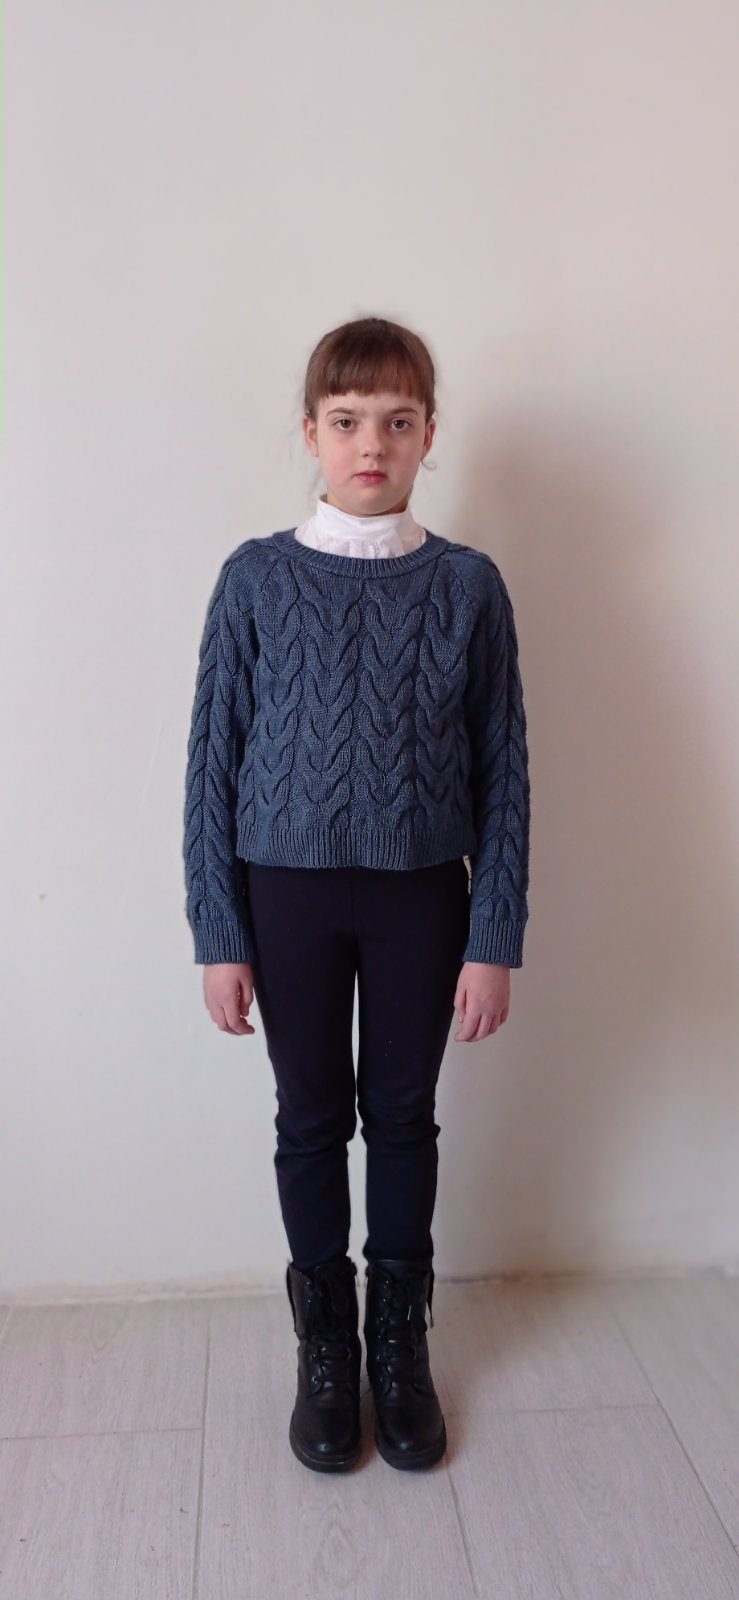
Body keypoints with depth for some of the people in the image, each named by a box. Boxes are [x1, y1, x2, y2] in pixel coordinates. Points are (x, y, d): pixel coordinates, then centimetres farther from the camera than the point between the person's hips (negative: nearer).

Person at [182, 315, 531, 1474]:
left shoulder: (468, 585, -2)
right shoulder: (256, 579, -4)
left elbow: (502, 771, -1)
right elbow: (214, 763, -2)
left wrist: (496, 941, -4)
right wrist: (220, 938, -5)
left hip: (421, 894, 1)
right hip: (289, 890, 0)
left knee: (405, 1114, 13)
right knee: (311, 1118, 12)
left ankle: (402, 1342, 35)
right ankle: (326, 1343, 34)